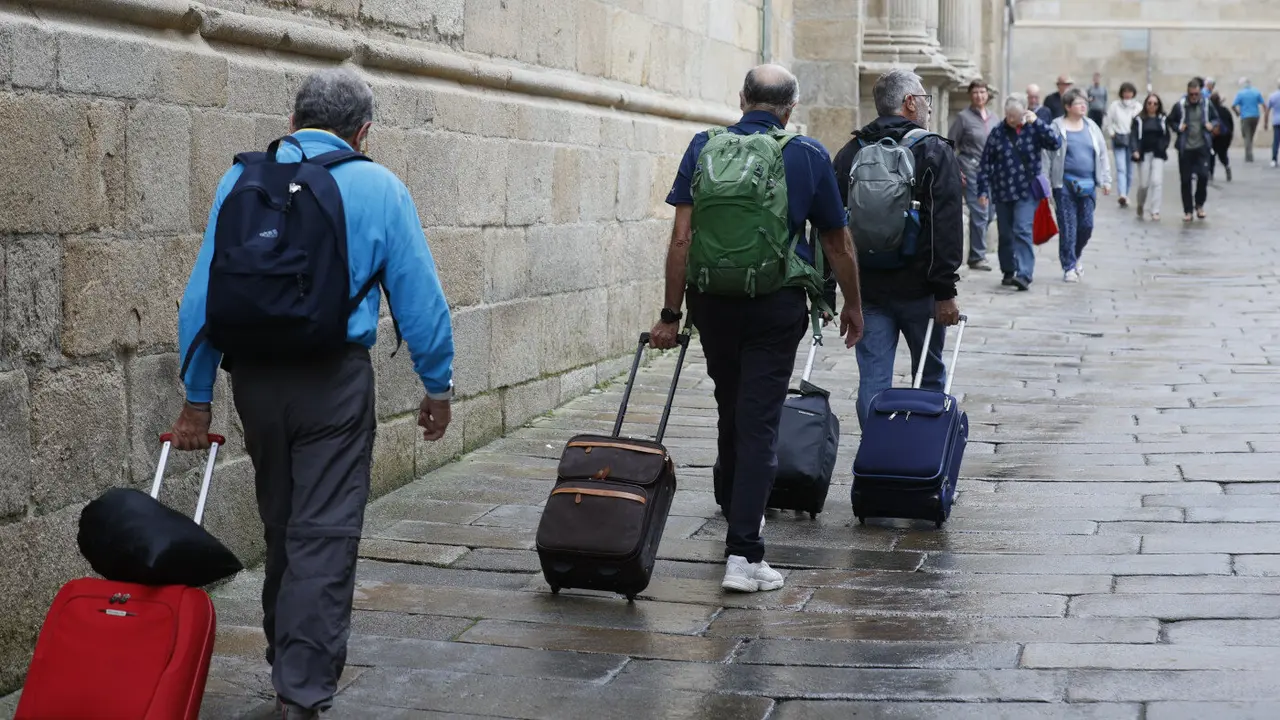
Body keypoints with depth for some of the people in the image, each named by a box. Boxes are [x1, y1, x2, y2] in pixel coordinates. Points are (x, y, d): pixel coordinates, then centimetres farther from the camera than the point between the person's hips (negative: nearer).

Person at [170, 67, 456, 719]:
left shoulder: (240, 179, 4)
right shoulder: (379, 188, -3)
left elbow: (203, 292, 3)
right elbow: (418, 297, -2)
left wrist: (196, 397, 9)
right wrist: (438, 385, 9)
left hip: (255, 378, 4)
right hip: (335, 379, -4)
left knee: (281, 528, 19)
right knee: (324, 534, -1)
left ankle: (290, 662, 33)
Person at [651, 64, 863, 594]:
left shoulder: (704, 148, 1)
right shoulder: (809, 156, 0)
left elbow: (682, 237, -5)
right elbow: (838, 243, 7)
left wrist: (671, 313, -1)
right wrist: (853, 305, 21)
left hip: (713, 299, 2)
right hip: (777, 304, -2)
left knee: (731, 410, 22)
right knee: (759, 423, -3)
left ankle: (738, 510, 39)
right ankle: (742, 554, -10)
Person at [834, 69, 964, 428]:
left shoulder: (849, 155, 7)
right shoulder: (935, 152, -6)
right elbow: (946, 227, -13)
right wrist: (945, 291, -12)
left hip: (866, 288, 3)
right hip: (918, 288, -3)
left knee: (873, 379, 3)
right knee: (930, 377, 12)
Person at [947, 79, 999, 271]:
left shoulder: (994, 119, 15)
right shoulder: (963, 117, 0)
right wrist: (955, 170, -9)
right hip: (972, 170, -5)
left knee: (988, 214, 6)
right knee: (979, 213, -10)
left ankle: (976, 253, 20)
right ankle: (977, 257, -4)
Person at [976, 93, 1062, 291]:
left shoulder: (1033, 129, 0)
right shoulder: (998, 133, 3)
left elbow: (1055, 143, -14)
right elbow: (986, 162, 5)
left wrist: (1037, 122, -17)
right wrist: (983, 189, 1)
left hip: (1027, 192, -3)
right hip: (1002, 192, 3)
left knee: (1023, 231, -15)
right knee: (1005, 234, 11)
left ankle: (1024, 275, -20)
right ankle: (1008, 271, 26)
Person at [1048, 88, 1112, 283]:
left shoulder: (1091, 127, 11)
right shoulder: (1058, 127, -1)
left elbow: (1102, 155, 14)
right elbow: (1050, 154, -3)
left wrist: (1106, 180, 9)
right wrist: (1052, 182, -9)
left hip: (1088, 184, 4)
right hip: (1065, 184, -4)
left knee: (1087, 225, 3)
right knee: (1068, 227, -3)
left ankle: (1076, 257, 28)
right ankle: (1069, 267, 5)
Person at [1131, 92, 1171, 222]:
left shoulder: (1162, 119, 7)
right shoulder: (1139, 119, 1)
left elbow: (1166, 136, 8)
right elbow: (1134, 136, -5)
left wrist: (1163, 148, -8)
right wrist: (1135, 150, -18)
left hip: (1158, 154, 1)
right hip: (1144, 154, -1)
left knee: (1157, 181, -12)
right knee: (1143, 184, 3)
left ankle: (1155, 211, -11)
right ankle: (1140, 206, 31)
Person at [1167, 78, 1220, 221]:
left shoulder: (1206, 105, 1)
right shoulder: (1179, 106, -5)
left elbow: (1215, 118, 15)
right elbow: (1170, 121, 7)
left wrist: (1212, 125, -6)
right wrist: (1178, 127, -12)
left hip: (1202, 147, 1)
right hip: (1185, 148, -1)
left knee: (1203, 175, -10)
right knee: (1186, 180, 4)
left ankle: (1199, 205, 14)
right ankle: (1187, 211, 15)